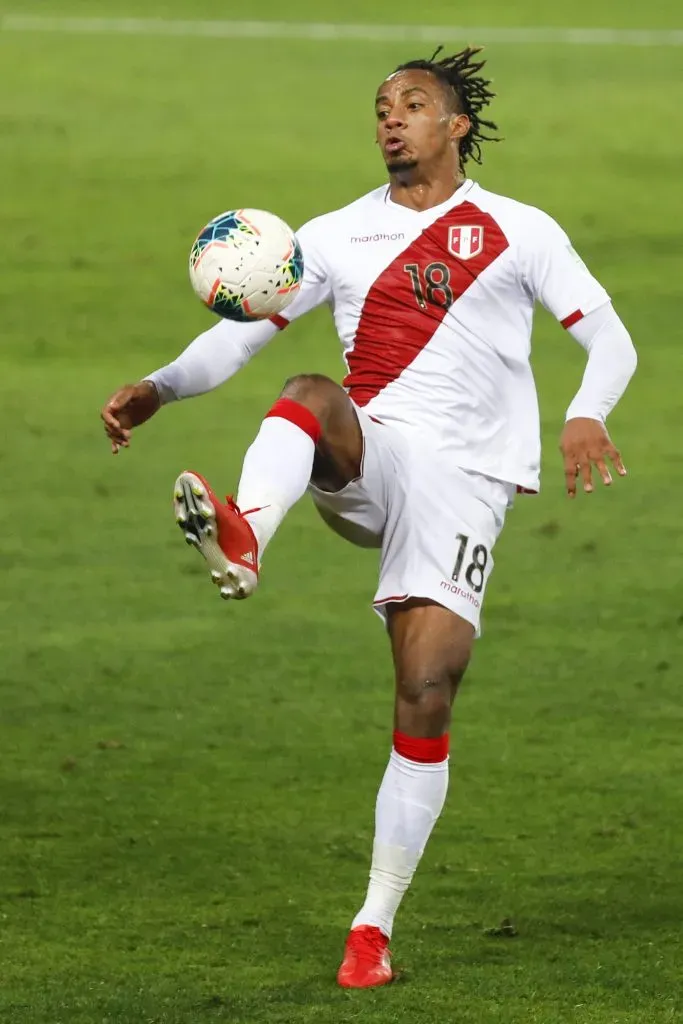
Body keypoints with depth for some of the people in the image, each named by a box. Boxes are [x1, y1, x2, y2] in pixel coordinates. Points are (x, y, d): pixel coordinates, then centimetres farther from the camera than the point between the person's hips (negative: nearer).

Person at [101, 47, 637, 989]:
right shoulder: (337, 236, 15)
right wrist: (158, 389, -6)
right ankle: (243, 540, -66)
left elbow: (610, 340, 3)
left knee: (427, 692, -11)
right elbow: (240, 331, 12)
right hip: (364, 460, 2)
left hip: (462, 479, -2)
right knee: (312, 396, -34)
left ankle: (375, 927, -3)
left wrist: (586, 416, -19)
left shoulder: (517, 232, 7)